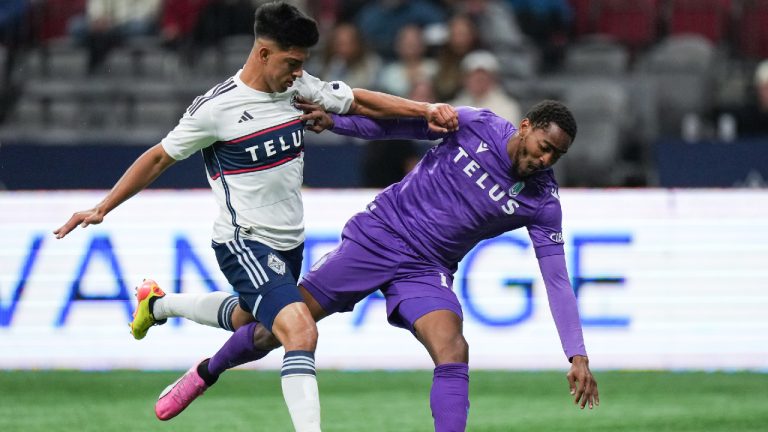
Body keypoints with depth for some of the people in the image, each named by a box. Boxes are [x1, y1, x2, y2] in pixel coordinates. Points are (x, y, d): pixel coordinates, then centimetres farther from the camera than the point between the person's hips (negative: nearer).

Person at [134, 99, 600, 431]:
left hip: (426, 271, 1)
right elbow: (394, 122, -1)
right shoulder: (474, 126, -12)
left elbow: (557, 278, -9)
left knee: (453, 351, -26)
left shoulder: (541, 202, -9)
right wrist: (335, 119, -14)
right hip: (377, 236, -1)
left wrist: (578, 354, -15)